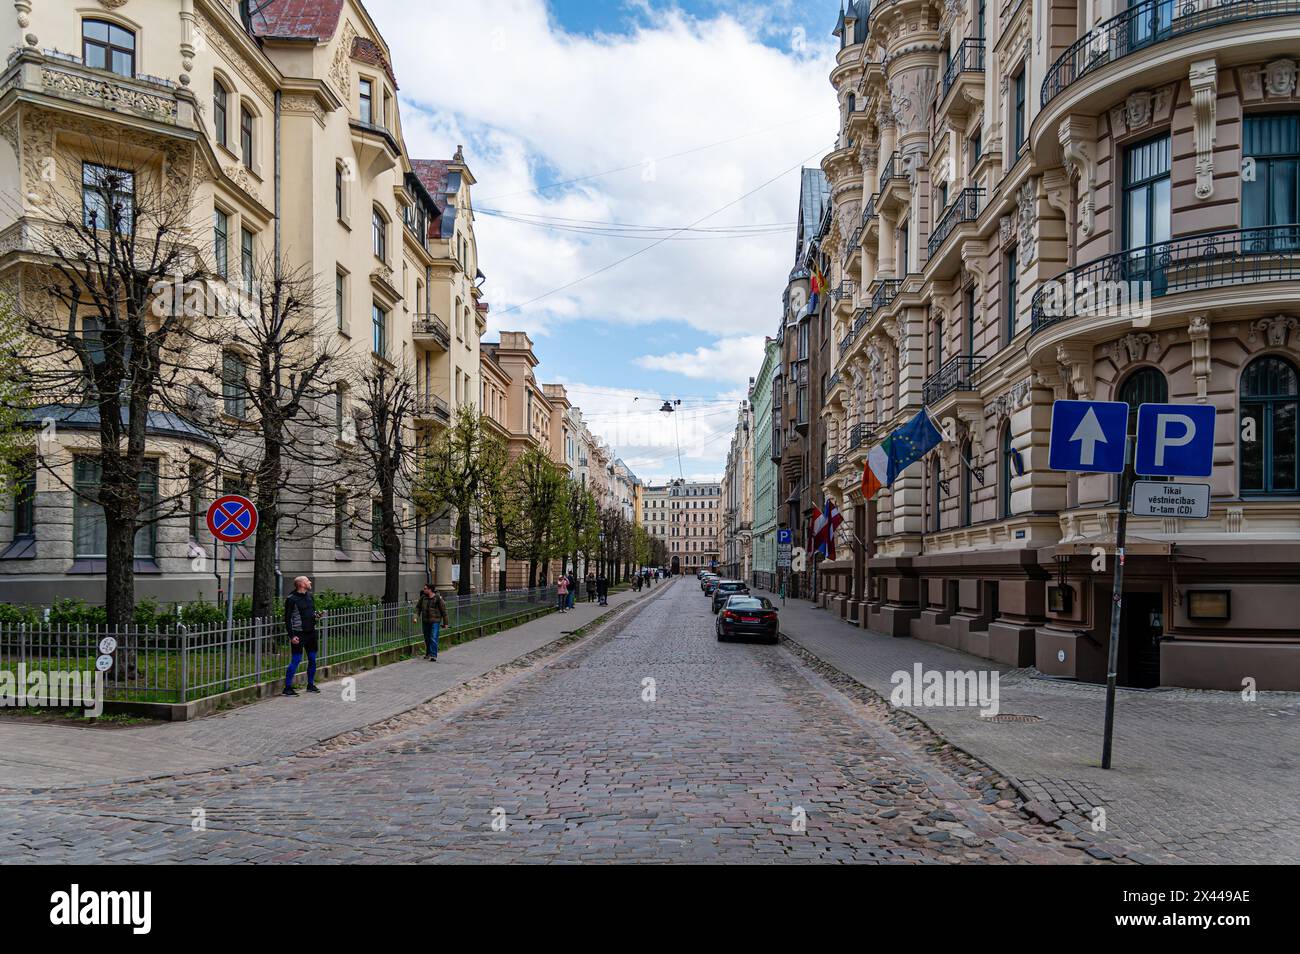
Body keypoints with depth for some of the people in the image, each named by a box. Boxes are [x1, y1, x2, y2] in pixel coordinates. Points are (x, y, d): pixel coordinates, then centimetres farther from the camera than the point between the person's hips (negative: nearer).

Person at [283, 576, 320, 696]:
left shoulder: (309, 595, 10)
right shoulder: (291, 599, -11)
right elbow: (287, 619, -11)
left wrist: (316, 615, 1)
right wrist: (292, 636, -16)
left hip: (311, 632, 7)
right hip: (299, 634, -7)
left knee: (312, 659, 10)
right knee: (296, 660, -8)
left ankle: (310, 685, 23)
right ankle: (287, 688, -1)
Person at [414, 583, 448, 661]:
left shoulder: (438, 598, -10)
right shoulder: (423, 597, 2)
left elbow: (443, 610, -4)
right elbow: (418, 607, 12)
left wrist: (445, 622, -2)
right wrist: (416, 616, -4)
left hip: (435, 621, -5)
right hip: (425, 621, 5)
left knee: (434, 638, -10)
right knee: (427, 638, 15)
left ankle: (433, 655, -8)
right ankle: (428, 653, 31)